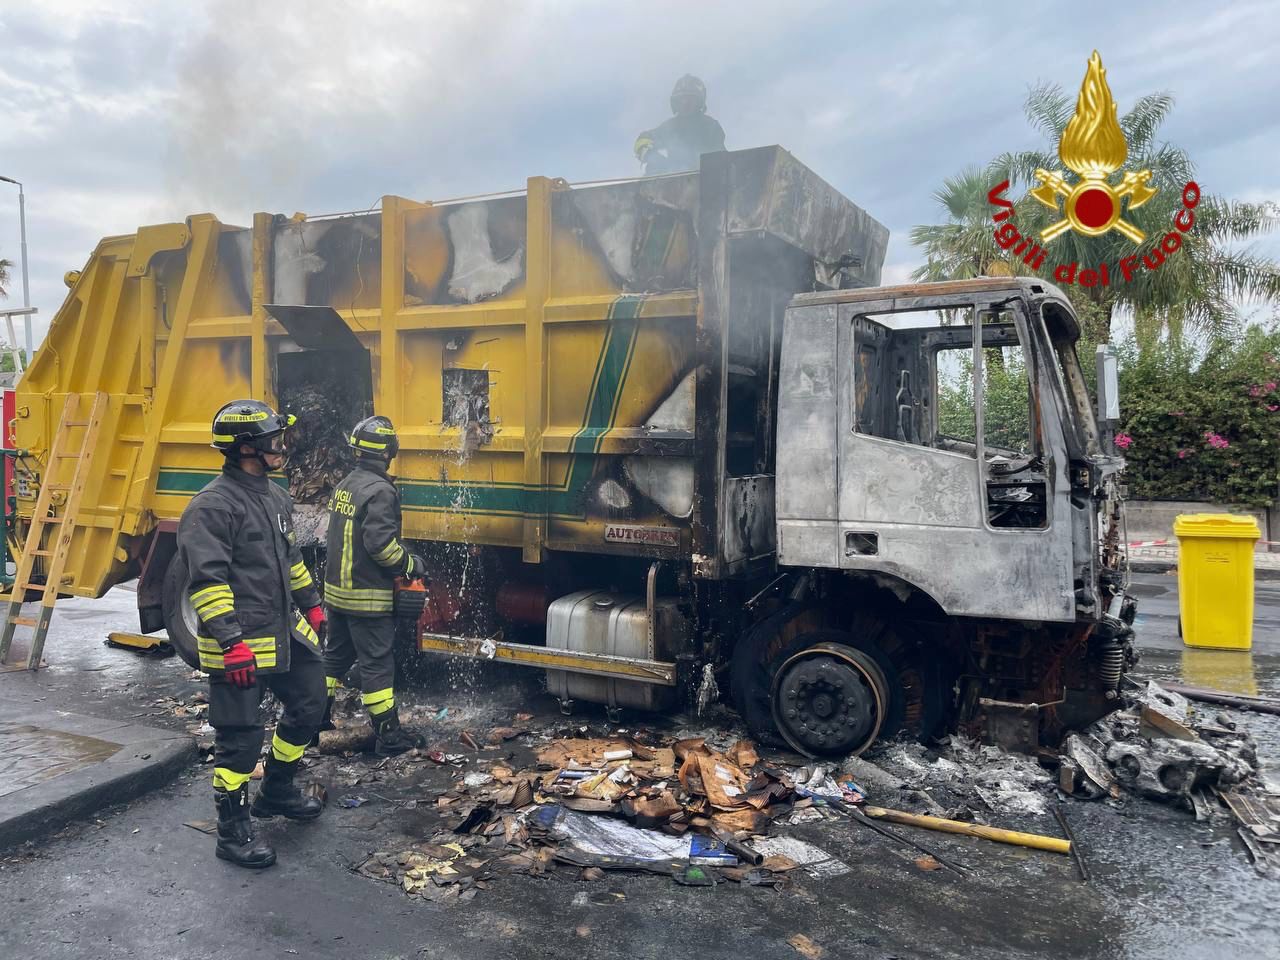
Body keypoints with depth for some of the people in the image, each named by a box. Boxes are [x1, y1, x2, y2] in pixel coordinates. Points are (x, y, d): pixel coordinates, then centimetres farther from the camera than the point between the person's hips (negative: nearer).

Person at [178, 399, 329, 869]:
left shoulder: (276, 496, 12)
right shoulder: (212, 505, -17)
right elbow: (207, 580, -22)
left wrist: (311, 603, 25)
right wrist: (231, 641, -26)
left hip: (285, 633, 9)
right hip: (241, 646, -9)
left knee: (308, 704, 18)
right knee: (240, 735, 0)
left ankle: (276, 791, 38)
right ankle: (233, 831, 16)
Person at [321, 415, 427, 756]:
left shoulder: (345, 485, 8)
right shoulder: (379, 491, -19)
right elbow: (381, 543, -25)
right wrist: (411, 565, -10)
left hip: (337, 590, 8)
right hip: (368, 596, -8)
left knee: (336, 654, 22)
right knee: (377, 663, -1)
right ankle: (389, 735, 6)